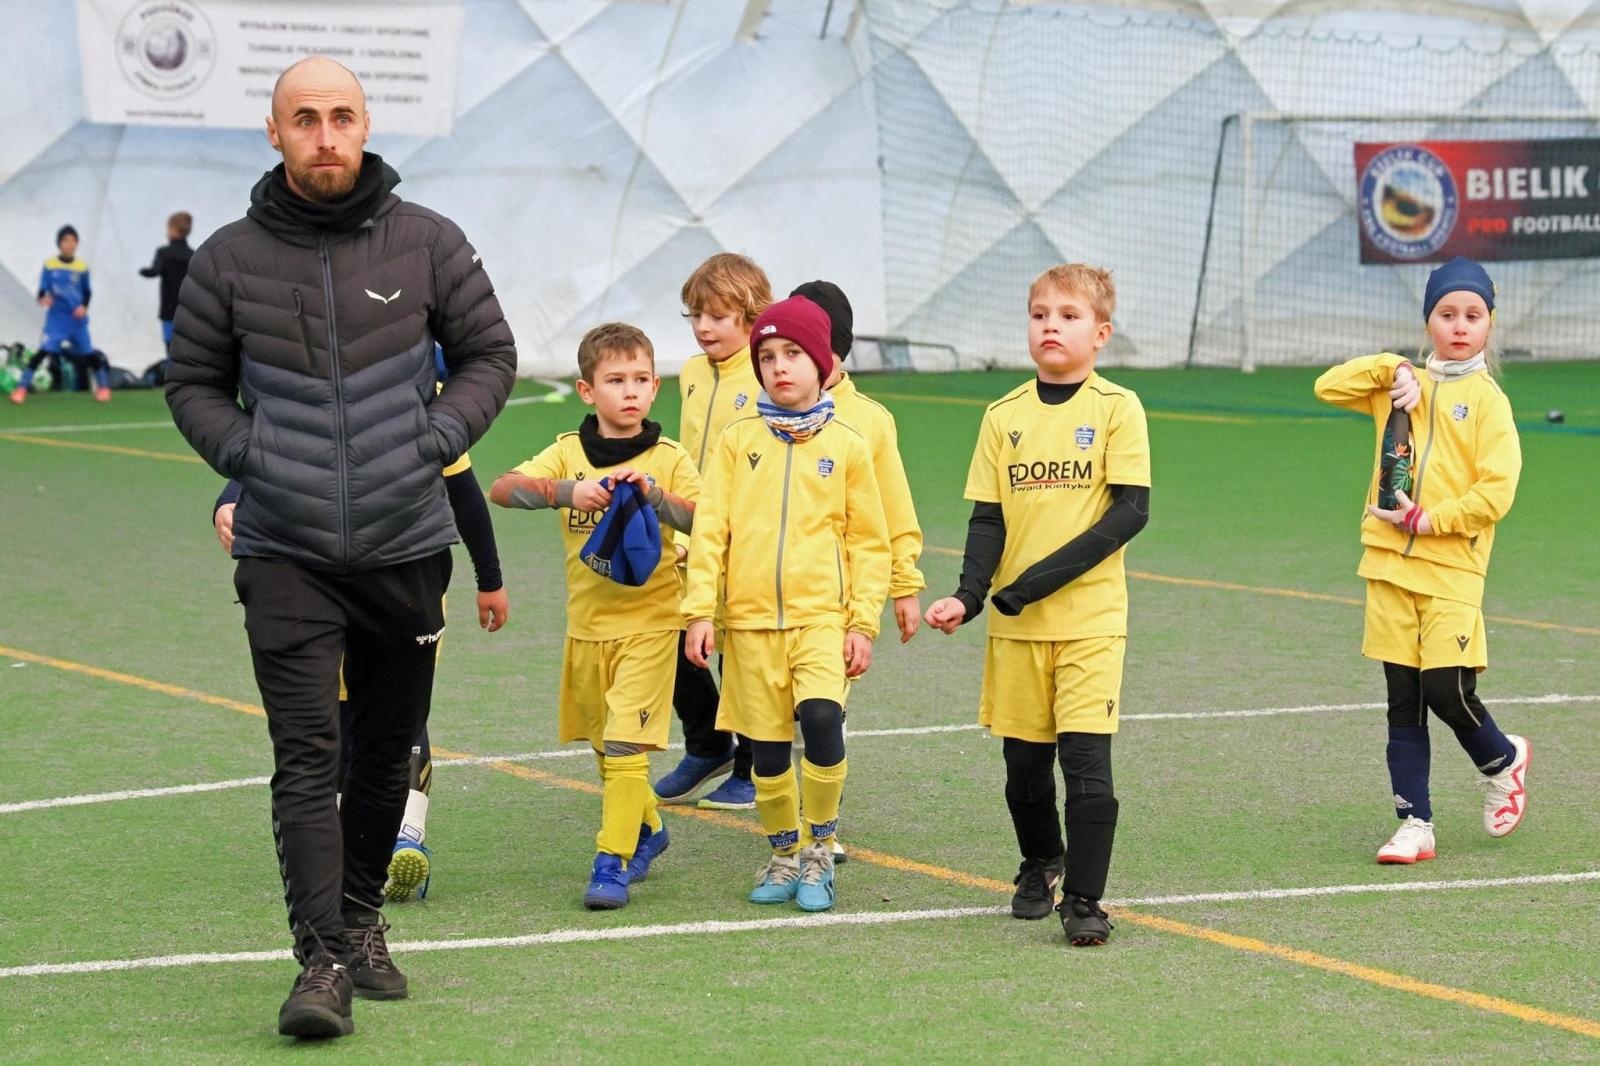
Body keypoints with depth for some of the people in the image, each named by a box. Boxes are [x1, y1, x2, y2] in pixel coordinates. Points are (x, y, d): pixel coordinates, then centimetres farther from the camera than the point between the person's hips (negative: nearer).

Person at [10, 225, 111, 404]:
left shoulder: (82, 267, 1)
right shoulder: (49, 266, -5)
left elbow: (87, 292, 11)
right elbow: (42, 290, -3)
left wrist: (84, 307, -7)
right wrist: (43, 299, -26)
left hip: (77, 319, 2)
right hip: (55, 319, -2)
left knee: (88, 354, 6)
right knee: (44, 351, -14)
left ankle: (103, 387, 24)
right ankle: (22, 388, -9)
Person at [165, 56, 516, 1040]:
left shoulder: (427, 244, -1)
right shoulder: (229, 260, -1)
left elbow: (490, 356, 7)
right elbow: (193, 381, 9)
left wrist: (435, 440, -7)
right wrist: (245, 454, -8)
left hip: (407, 546, 2)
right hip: (285, 553, -2)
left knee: (387, 755, 15)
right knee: (307, 760, -11)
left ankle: (361, 920, 33)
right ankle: (323, 962, -14)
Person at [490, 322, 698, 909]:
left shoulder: (668, 459, -4)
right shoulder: (569, 452, 0)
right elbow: (501, 488, -12)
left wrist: (654, 494, -26)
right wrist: (567, 491, -26)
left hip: (649, 623, -4)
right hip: (587, 624, 4)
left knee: (625, 744, -13)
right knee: (604, 745, 16)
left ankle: (613, 863, -9)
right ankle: (647, 829, 38)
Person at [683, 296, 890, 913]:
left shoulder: (847, 445, 3)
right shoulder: (737, 442, 5)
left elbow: (869, 540, 5)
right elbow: (709, 530, 4)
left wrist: (864, 623, -1)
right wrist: (700, 611, -4)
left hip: (823, 616, -2)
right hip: (750, 620, 2)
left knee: (821, 718, -22)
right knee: (767, 746, 5)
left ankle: (819, 851, -5)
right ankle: (784, 857, 24)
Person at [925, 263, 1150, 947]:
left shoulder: (1116, 409, -3)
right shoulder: (1004, 416, 6)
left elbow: (1130, 511, -10)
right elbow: (987, 518, 5)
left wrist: (1042, 578, -16)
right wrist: (967, 596, -12)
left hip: (1090, 616, -3)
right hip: (1015, 620, 3)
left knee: (1086, 760, -11)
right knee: (1024, 759, 11)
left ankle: (1083, 899, -3)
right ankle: (1040, 864, 35)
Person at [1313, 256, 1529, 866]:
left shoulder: (1486, 399, -3)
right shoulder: (1401, 387, 11)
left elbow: (1495, 492, -10)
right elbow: (1328, 388, 7)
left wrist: (1427, 520, -15)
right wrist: (1393, 369, -3)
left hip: (1452, 569, -4)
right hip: (1390, 564, 4)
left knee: (1447, 690, -10)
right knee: (1402, 701, 5)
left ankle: (1503, 761, 21)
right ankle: (1414, 825, 10)